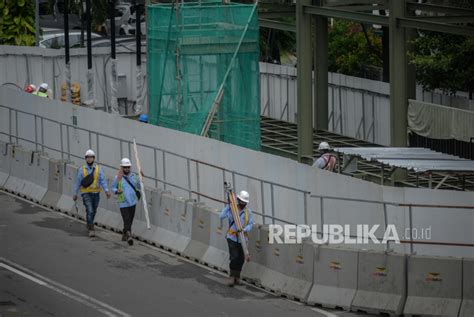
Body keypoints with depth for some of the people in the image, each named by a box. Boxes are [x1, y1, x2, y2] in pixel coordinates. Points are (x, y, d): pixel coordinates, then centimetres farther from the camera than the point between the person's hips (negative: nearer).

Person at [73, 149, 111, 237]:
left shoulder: (99, 169, 0)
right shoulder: (82, 170, -2)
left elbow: (103, 180, -8)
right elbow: (78, 182, 4)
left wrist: (106, 191, -20)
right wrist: (75, 194, 6)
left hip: (96, 193, 3)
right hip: (86, 194, -3)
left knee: (93, 211, 18)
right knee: (90, 211, -18)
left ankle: (89, 225, 43)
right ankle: (91, 230, -18)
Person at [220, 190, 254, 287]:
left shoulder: (248, 211, 4)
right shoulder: (231, 208, -4)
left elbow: (250, 224, 1)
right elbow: (222, 216, -18)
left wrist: (244, 229, -19)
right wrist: (228, 205, -16)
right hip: (232, 237, -3)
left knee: (241, 259, 7)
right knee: (234, 257, -12)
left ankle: (237, 276, 23)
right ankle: (232, 276, 1)